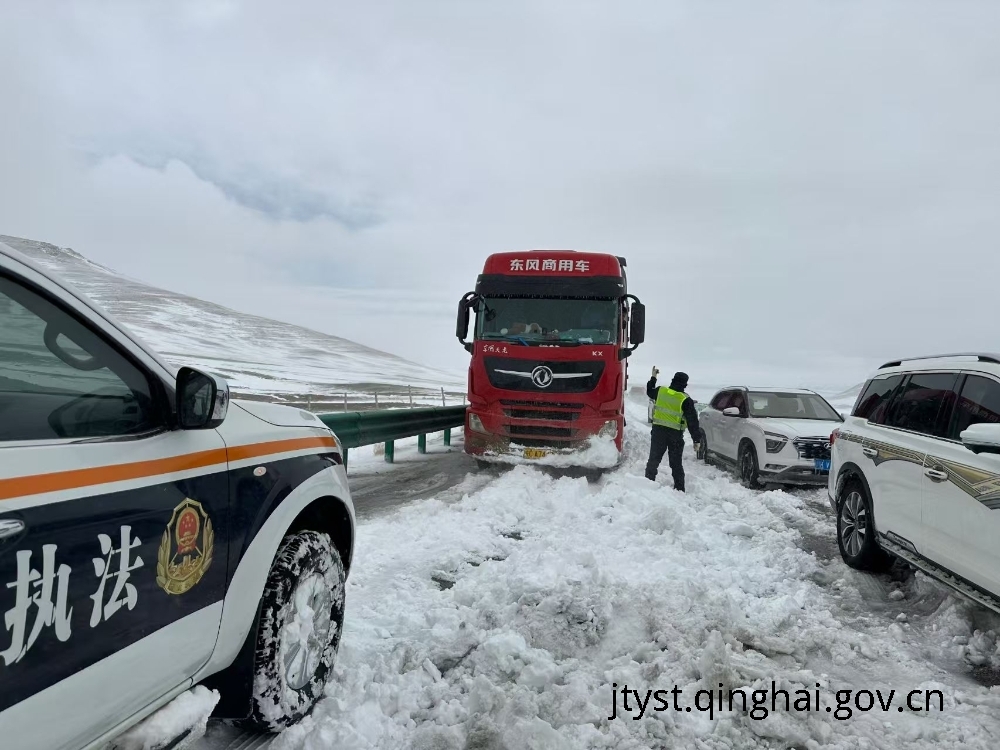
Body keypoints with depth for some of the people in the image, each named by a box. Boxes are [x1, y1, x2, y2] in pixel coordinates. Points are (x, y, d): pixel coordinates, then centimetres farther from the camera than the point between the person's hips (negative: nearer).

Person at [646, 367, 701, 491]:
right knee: (676, 464, 8)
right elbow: (693, 421, -9)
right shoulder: (686, 400, -9)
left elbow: (649, 392, 24)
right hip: (675, 434, -2)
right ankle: (679, 489, 10)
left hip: (658, 431, 2)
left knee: (654, 459, 11)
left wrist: (653, 378, 37)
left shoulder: (661, 391, -1)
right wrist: (696, 440, -5)